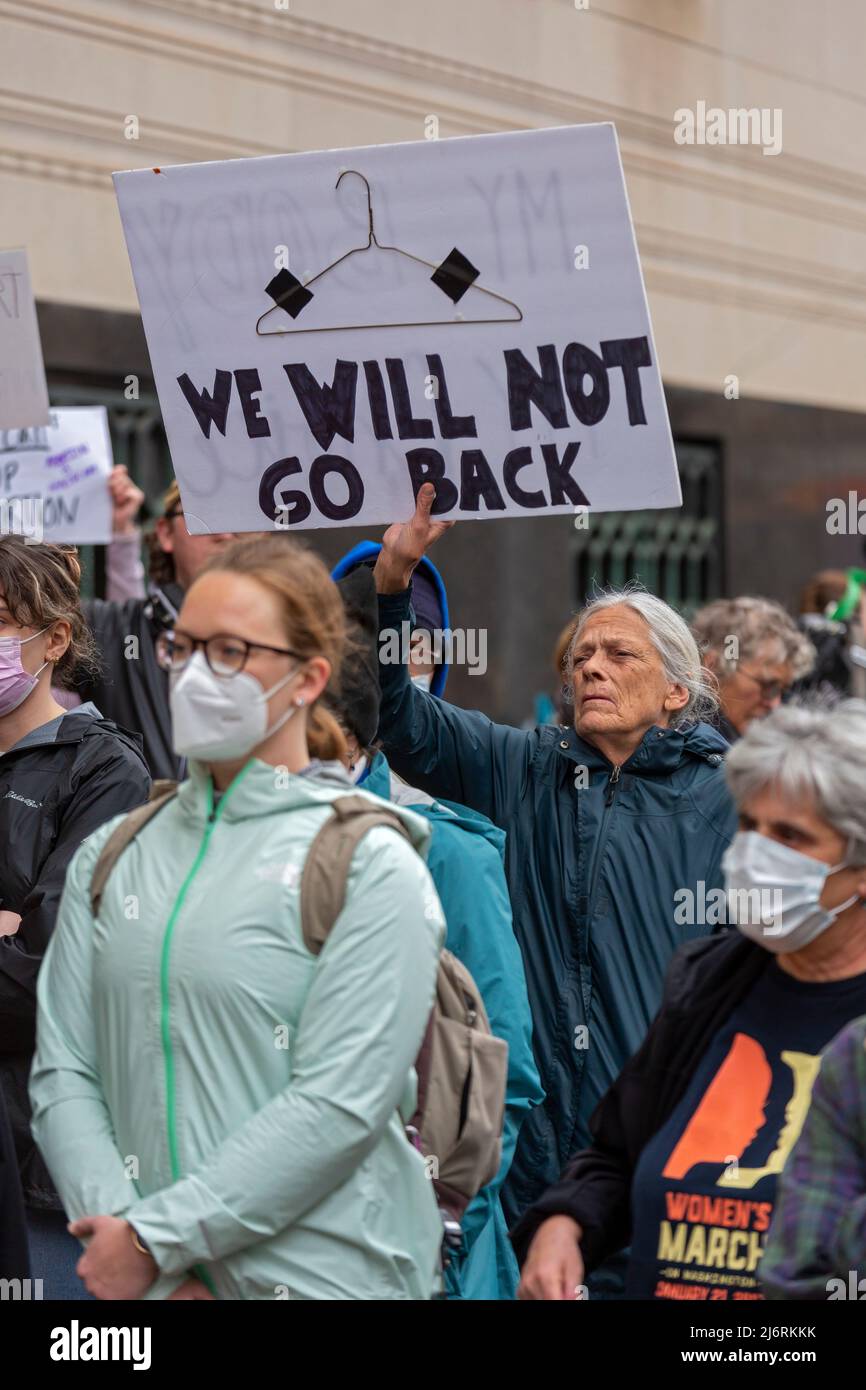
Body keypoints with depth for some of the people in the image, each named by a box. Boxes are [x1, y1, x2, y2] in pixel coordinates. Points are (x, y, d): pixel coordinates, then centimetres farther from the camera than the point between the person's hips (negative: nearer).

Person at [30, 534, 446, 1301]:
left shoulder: (370, 865, -6)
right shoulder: (112, 857, 9)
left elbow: (341, 1103, -14)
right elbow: (62, 1074, 2)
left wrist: (156, 1237, -16)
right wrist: (118, 1226, -13)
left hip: (321, 1274, -4)